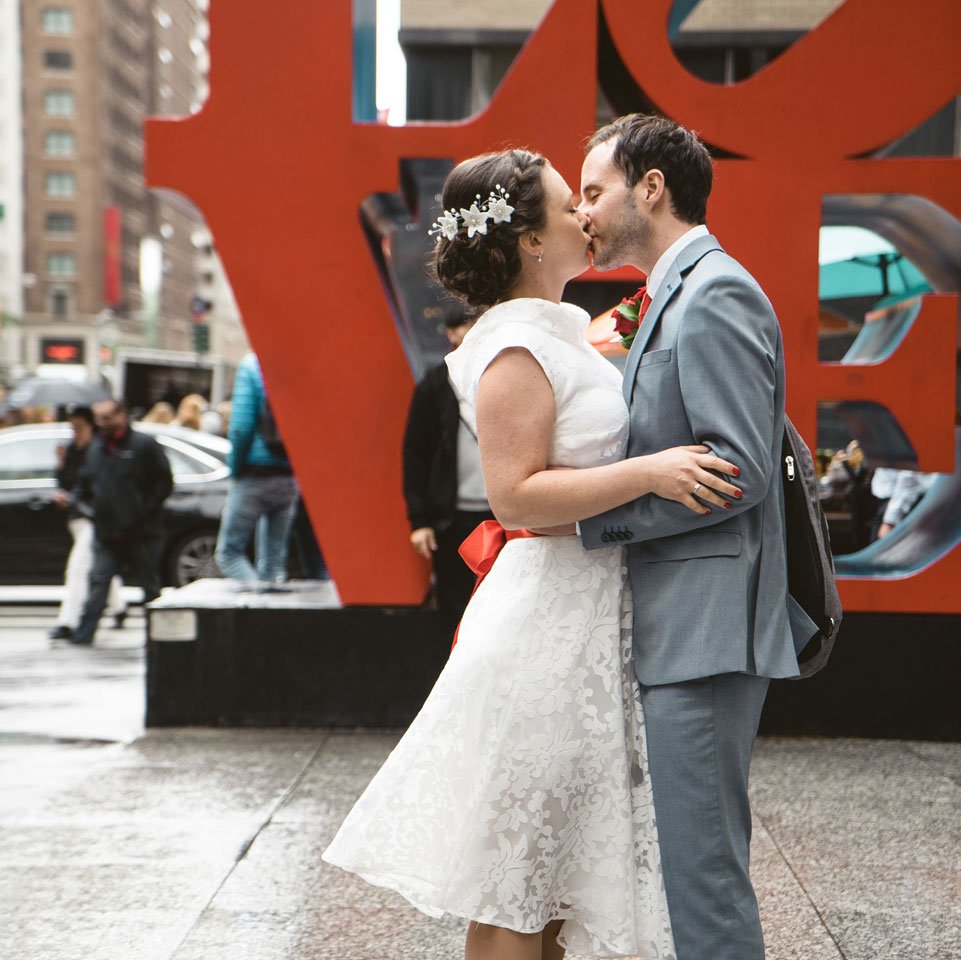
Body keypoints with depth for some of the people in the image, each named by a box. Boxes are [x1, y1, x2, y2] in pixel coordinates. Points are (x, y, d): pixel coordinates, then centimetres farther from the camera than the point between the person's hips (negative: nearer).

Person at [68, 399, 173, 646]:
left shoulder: (144, 445, -4)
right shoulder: (96, 448, 13)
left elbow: (164, 482, -5)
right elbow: (85, 484, 18)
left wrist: (145, 511, -12)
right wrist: (72, 497, -3)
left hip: (140, 533, -4)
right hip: (105, 531, 4)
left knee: (149, 584, 7)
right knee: (98, 581, -4)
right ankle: (83, 635, -5)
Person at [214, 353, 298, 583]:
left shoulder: (253, 365, -9)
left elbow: (242, 427, -14)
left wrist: (235, 467, -3)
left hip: (255, 474, -4)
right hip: (291, 478, 4)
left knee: (229, 551, 4)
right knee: (275, 557, 12)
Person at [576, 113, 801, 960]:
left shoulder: (715, 295, -12)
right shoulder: (678, 297, 19)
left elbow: (740, 470, -20)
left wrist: (587, 516, -16)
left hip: (706, 631, -10)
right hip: (681, 633, 10)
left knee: (705, 869, -5)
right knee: (704, 863, 16)